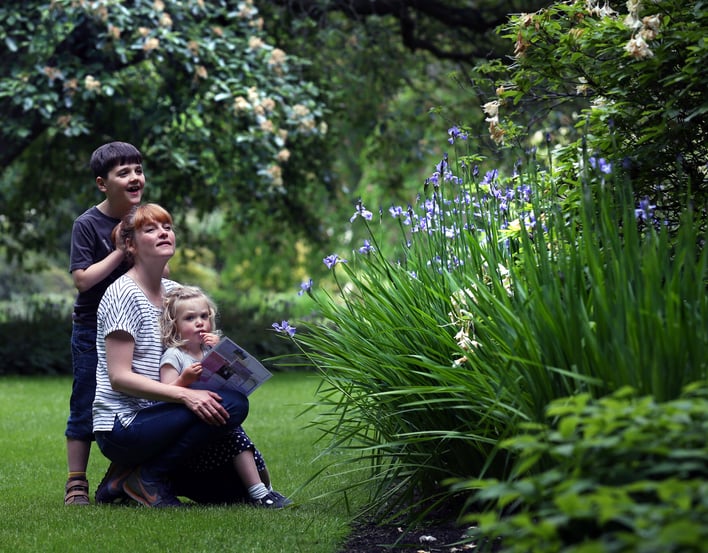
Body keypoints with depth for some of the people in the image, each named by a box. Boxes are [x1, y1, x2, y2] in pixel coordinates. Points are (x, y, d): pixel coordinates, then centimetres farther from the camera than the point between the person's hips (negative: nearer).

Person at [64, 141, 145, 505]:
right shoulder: (87, 225, -11)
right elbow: (83, 279, -19)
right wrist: (123, 250, -20)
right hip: (93, 328, -5)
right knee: (86, 406, -1)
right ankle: (76, 483, 7)